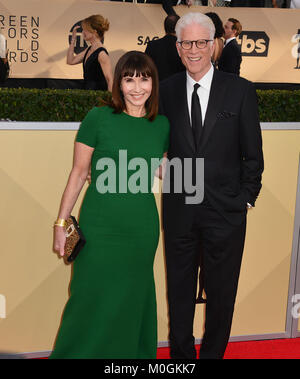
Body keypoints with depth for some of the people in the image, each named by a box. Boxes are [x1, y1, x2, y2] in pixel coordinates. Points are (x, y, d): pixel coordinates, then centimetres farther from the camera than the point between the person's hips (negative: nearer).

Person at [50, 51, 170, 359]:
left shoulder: (162, 125, 5)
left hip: (143, 227, 3)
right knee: (91, 301, 5)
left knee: (132, 304, 14)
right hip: (99, 227, -3)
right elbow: (79, 173, -2)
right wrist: (61, 223, -2)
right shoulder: (98, 118, -5)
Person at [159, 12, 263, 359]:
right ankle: (181, 354, 32)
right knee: (179, 290, 15)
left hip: (225, 212, -1)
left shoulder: (240, 90, -2)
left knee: (221, 292, 11)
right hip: (179, 210, 2)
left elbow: (253, 153, 0)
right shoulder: (166, 90, 3)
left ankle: (213, 353, 30)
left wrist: (246, 198, -2)